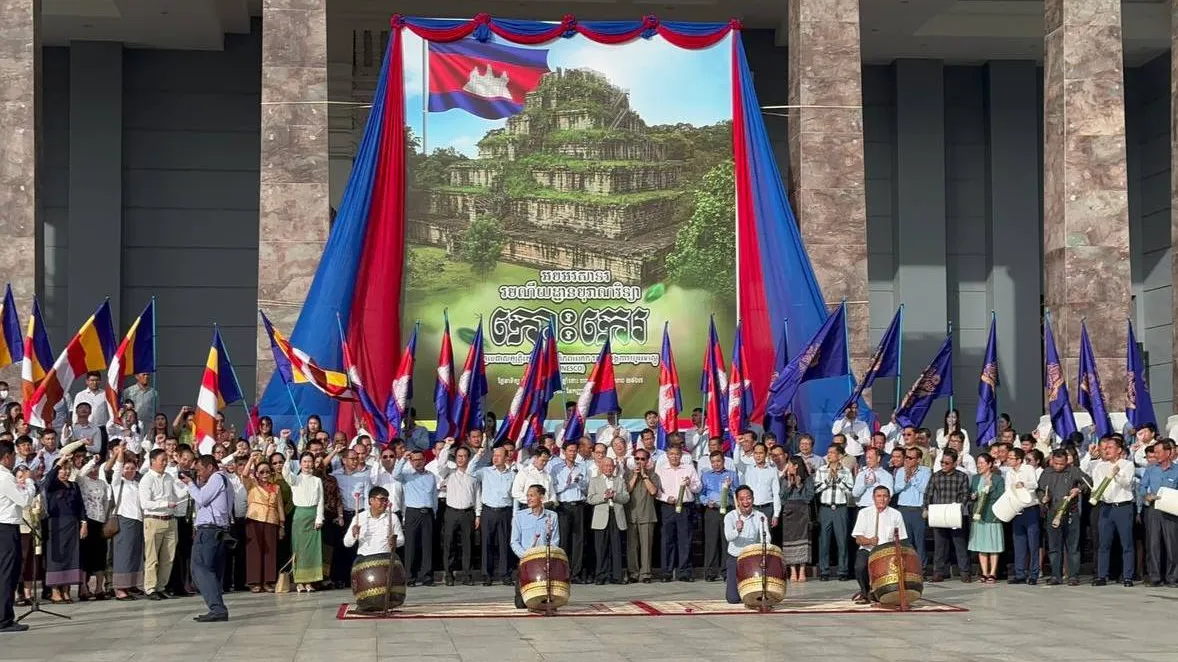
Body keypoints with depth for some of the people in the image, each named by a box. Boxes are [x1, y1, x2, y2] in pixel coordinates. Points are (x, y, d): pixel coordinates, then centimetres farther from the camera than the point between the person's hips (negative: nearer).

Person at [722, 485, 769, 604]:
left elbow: (766, 538, -17)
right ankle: (729, 579, 28)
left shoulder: (760, 517, -5)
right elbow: (728, 537, -24)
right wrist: (737, 530, -46)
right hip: (735, 559, -1)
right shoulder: (730, 516, -8)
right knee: (733, 599, -7)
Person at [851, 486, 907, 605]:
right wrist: (869, 541, -24)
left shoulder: (896, 515, 7)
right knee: (860, 567, -33)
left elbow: (900, 540, 6)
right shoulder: (864, 513, 3)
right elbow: (858, 539, -3)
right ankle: (865, 592, 0)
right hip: (867, 550, -1)